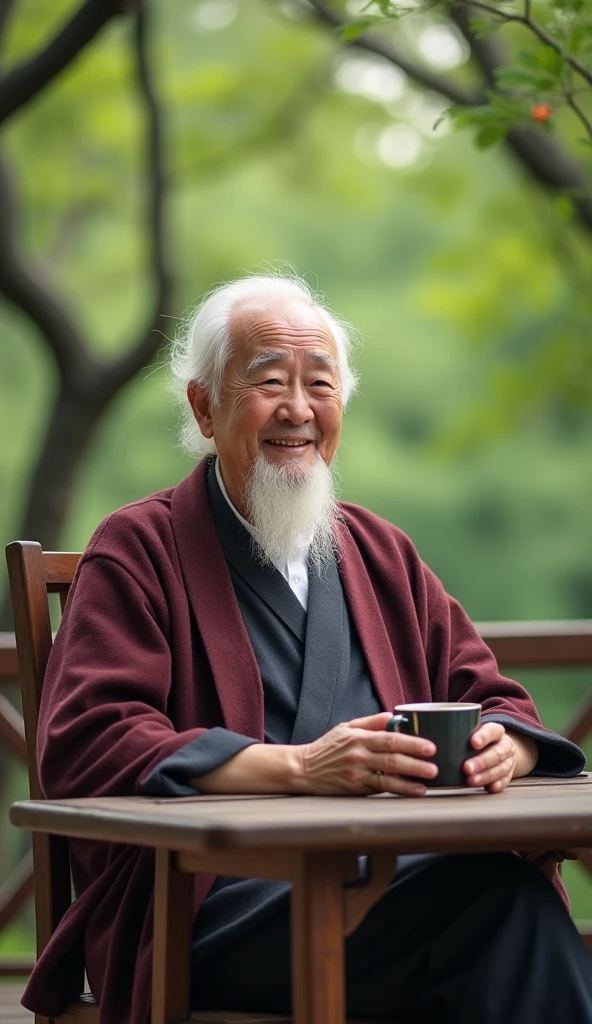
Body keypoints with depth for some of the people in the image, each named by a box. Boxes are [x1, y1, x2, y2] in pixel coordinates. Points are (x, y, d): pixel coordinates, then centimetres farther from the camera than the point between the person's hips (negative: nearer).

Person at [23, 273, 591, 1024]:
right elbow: (86, 743, -6)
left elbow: (491, 699, 25)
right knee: (501, 897, -31)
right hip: (223, 900, -5)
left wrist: (501, 745, -3)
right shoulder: (138, 550, 8)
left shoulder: (381, 552, 26)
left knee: (519, 896, -32)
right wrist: (298, 766, -18)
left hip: (398, 875, 5)